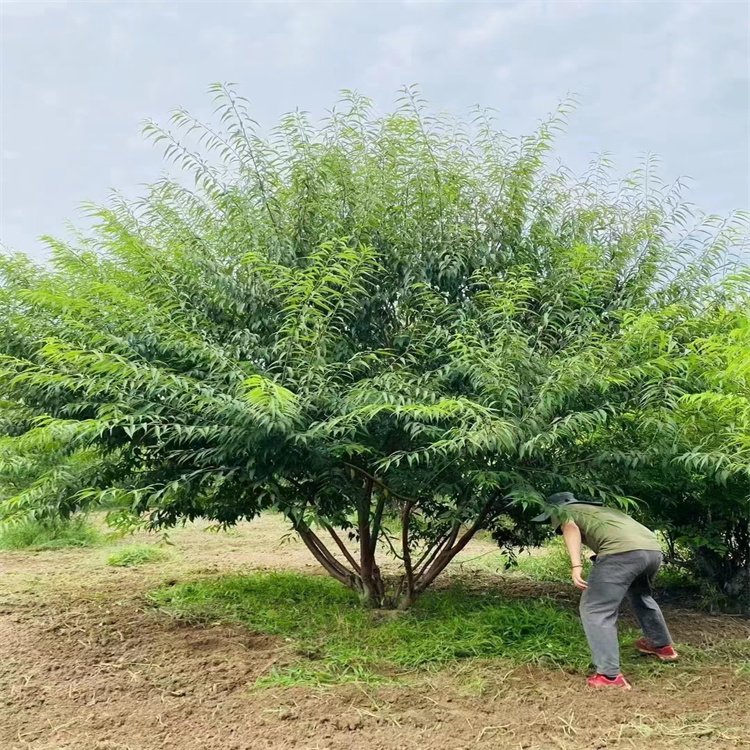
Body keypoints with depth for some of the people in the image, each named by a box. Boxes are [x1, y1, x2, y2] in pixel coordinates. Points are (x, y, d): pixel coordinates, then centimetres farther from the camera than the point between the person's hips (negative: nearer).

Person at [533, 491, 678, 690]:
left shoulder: (561, 511, 19)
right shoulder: (598, 508, 40)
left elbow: (571, 528, -3)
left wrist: (576, 566, -16)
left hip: (622, 551, -8)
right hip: (653, 549, 8)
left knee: (595, 610, 1)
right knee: (641, 594, 36)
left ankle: (610, 676, -4)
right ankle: (663, 645, 51)